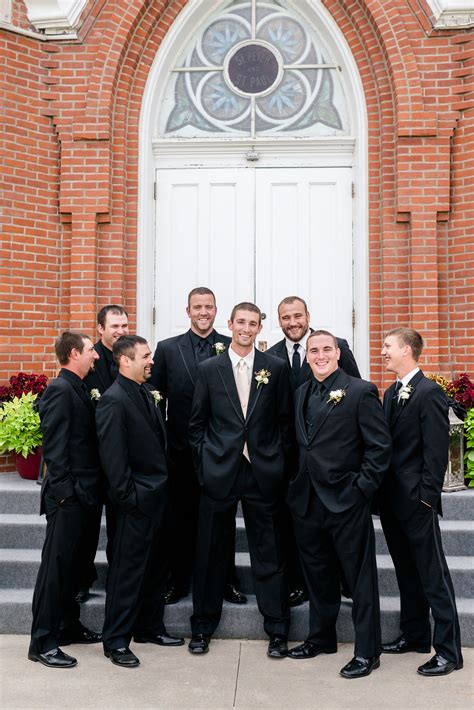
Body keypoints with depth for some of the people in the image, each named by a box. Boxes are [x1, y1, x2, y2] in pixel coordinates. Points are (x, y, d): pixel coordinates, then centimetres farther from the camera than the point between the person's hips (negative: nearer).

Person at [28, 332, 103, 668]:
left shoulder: (78, 389, 12)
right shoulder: (60, 390, -15)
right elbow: (55, 447, -19)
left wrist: (87, 490, 13)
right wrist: (65, 491, -19)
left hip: (81, 494, 9)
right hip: (67, 496, -9)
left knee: (71, 562, 17)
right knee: (56, 564, -2)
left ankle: (69, 626, 30)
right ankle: (42, 642, 8)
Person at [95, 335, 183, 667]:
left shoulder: (148, 393, 10)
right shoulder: (113, 400, -16)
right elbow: (112, 455, -18)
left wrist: (163, 485, 12)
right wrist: (127, 497, -18)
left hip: (157, 496, 9)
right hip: (136, 501, -9)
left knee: (155, 567, 18)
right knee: (128, 570, 1)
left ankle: (150, 627, 32)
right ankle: (116, 640, 14)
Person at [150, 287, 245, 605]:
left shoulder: (232, 348, 0)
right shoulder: (167, 349, 3)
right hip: (182, 448, 1)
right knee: (181, 518, 11)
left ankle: (227, 580, 24)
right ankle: (179, 581, 24)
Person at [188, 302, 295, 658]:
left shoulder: (276, 368, 3)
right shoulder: (209, 369, 4)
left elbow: (286, 421, 5)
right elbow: (197, 423, 7)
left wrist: (282, 466, 1)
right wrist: (204, 464, 2)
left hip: (263, 472, 0)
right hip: (220, 471, 1)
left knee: (269, 554, 6)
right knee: (210, 553, 10)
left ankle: (278, 630, 19)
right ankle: (203, 627, 25)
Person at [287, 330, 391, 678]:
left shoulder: (360, 391, -8)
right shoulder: (302, 393, 12)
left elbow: (380, 445, -10)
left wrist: (363, 487, -13)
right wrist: (298, 483, 8)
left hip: (346, 500, -6)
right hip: (307, 500, 7)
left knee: (360, 576, 4)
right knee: (318, 574, 18)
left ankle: (367, 651, 15)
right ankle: (321, 637, 34)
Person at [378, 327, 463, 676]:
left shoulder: (429, 393, -12)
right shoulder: (391, 393, 13)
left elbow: (437, 451, -16)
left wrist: (427, 496, -17)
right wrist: (383, 491, 11)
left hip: (417, 500, -8)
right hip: (392, 499, 8)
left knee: (433, 574, -1)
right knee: (407, 570, 17)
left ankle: (448, 650, 7)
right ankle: (415, 634, 30)